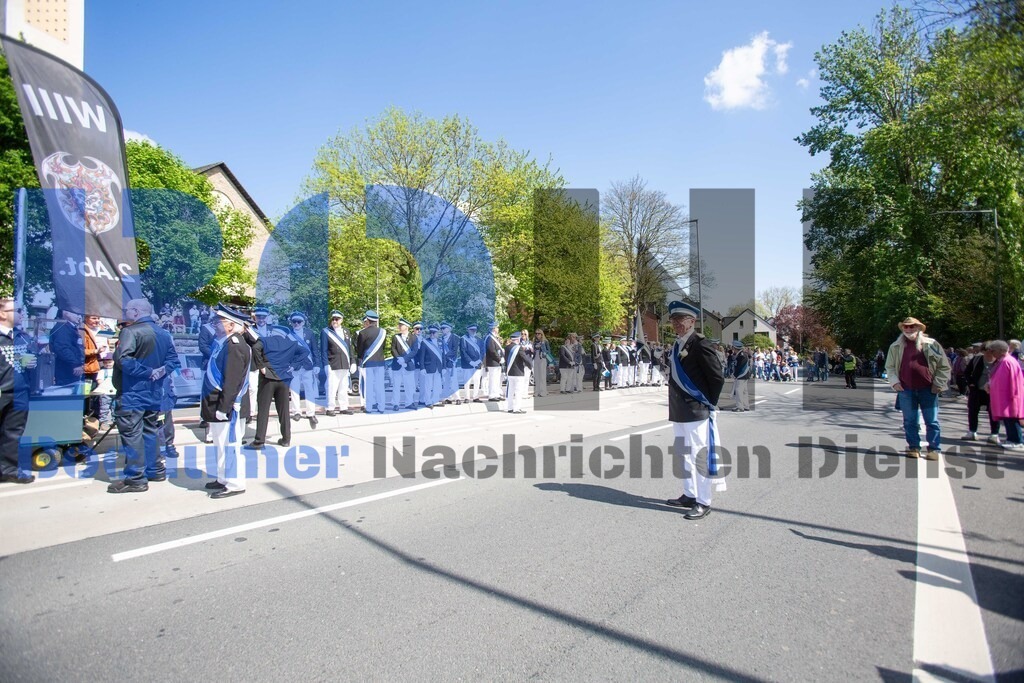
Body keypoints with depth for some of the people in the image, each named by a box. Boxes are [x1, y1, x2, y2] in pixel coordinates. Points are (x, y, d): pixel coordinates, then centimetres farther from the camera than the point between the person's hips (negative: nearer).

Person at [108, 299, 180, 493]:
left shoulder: (131, 331, -14)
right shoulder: (164, 333, 11)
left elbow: (122, 359, -26)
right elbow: (173, 360, 9)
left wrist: (146, 372, -18)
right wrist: (160, 371, -5)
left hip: (133, 393, -8)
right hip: (155, 393, 8)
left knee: (131, 434, -2)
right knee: (150, 431, 18)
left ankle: (135, 479, 1)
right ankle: (155, 470, 26)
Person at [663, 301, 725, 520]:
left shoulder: (701, 344, -12)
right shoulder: (677, 345, 13)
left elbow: (718, 378, -13)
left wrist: (709, 404, -7)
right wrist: (673, 407, 15)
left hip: (697, 413, -8)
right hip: (679, 413, 8)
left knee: (699, 456, 0)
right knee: (685, 455, 17)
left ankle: (703, 503, 10)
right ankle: (689, 496, 30)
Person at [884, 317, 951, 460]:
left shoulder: (931, 344, 1)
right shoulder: (896, 346, 5)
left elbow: (944, 366, 4)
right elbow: (890, 367, 11)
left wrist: (938, 384, -2)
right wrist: (895, 381, -3)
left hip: (928, 389, -1)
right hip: (906, 390, 2)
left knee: (932, 421, 3)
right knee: (909, 421, 8)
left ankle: (933, 449, 13)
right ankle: (914, 447, 18)